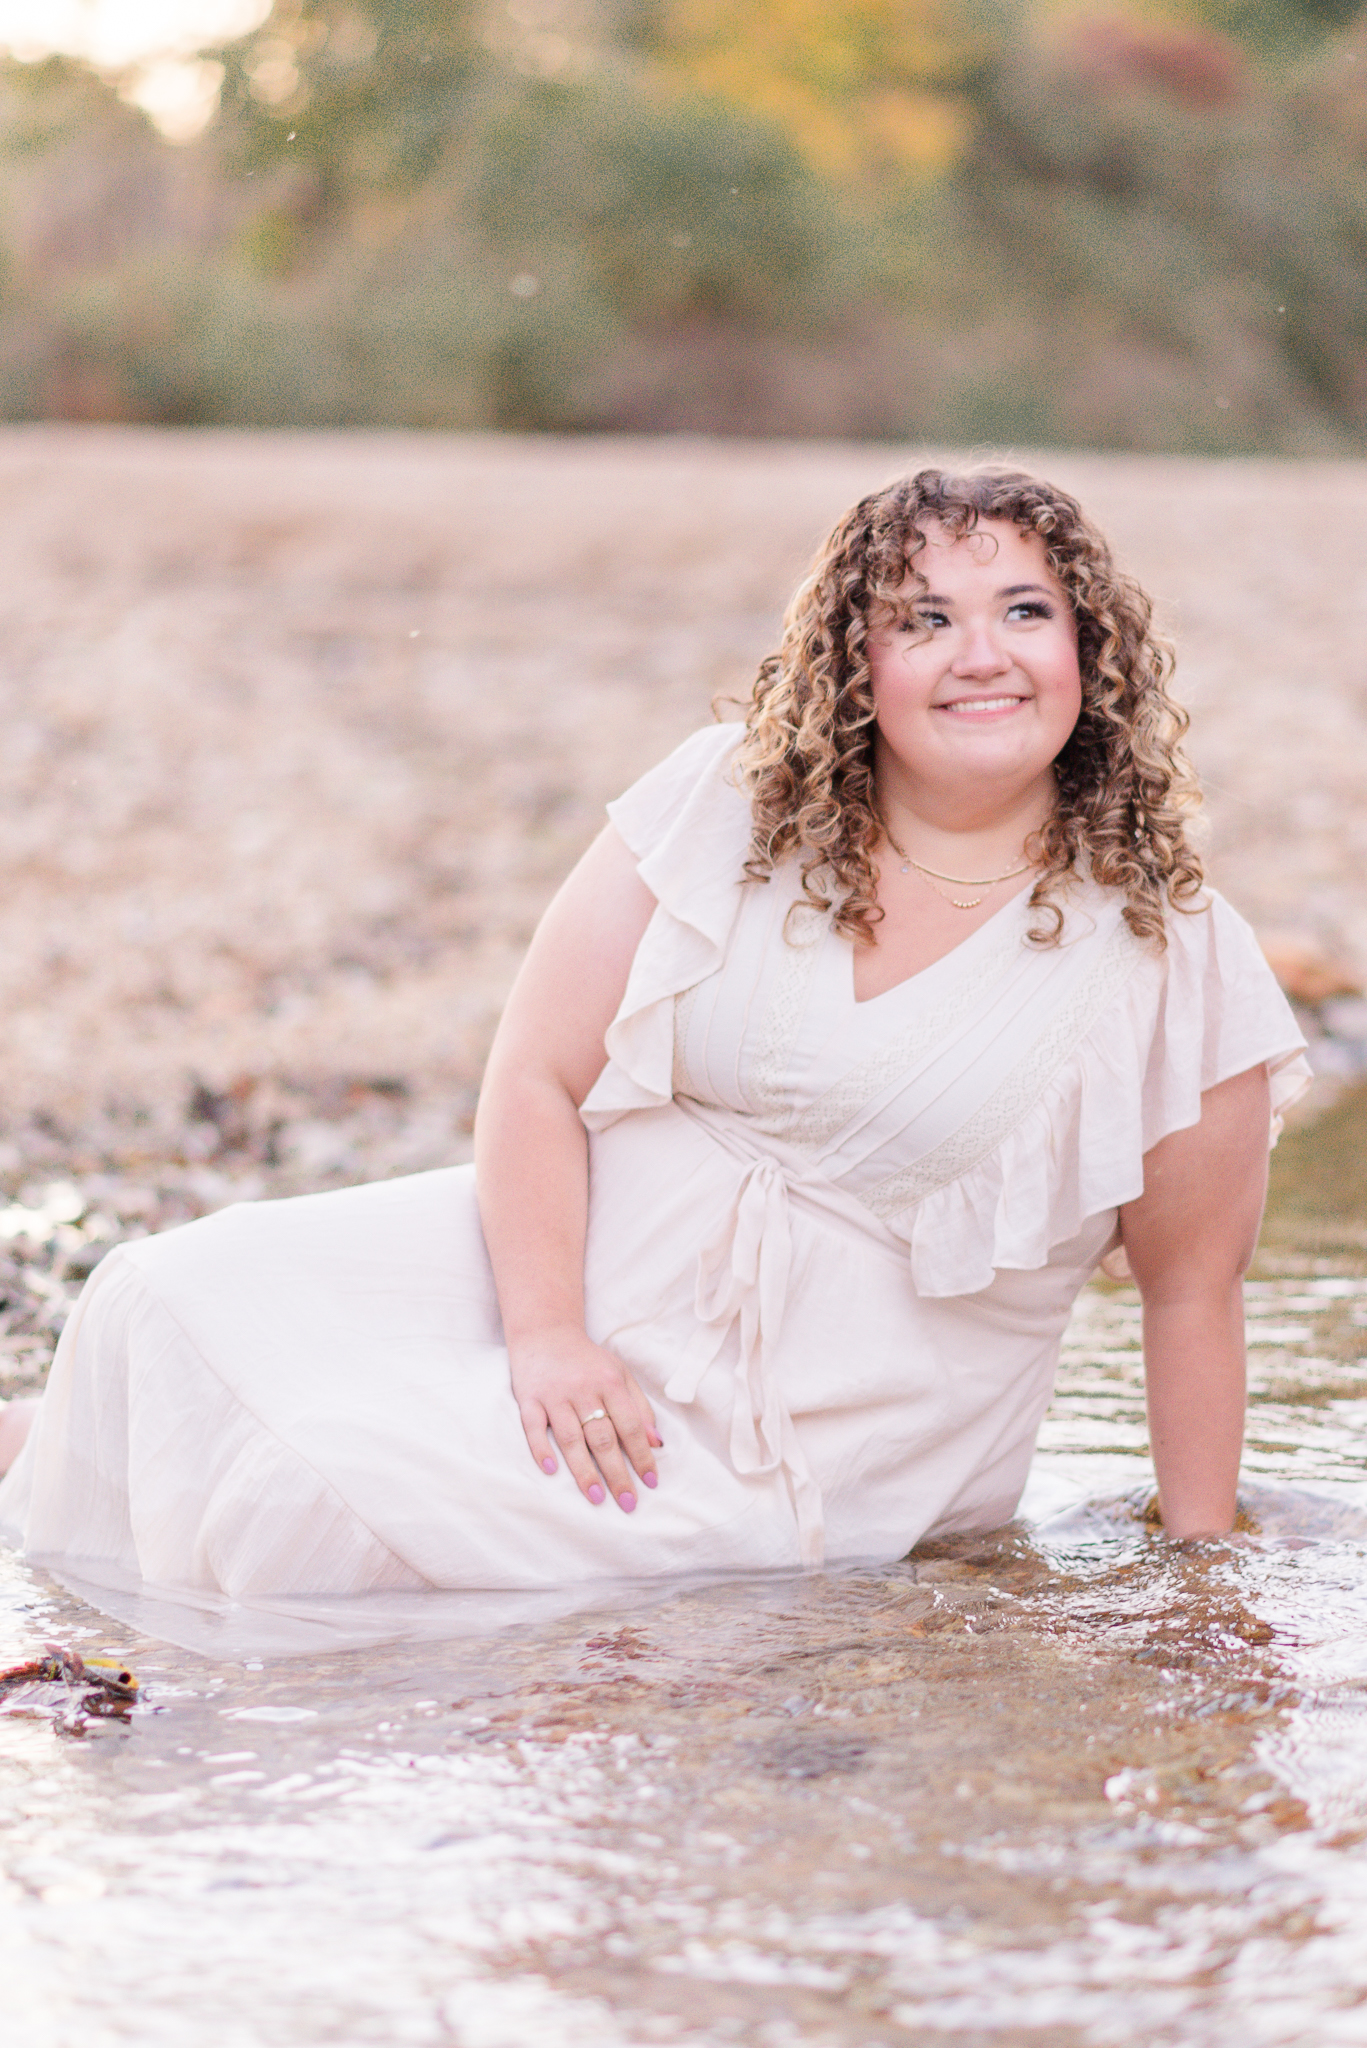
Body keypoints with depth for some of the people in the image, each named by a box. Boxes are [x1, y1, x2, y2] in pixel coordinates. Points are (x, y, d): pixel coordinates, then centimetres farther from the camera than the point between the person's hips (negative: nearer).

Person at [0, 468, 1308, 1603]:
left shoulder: (1171, 955, -7)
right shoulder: (730, 802, -2)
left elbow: (1193, 1284, 1)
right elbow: (536, 1077, -3)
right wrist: (544, 1330, -16)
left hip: (807, 1439, -4)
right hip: (592, 1264, 4)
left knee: (317, 1485, -24)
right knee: (173, 1307, -14)